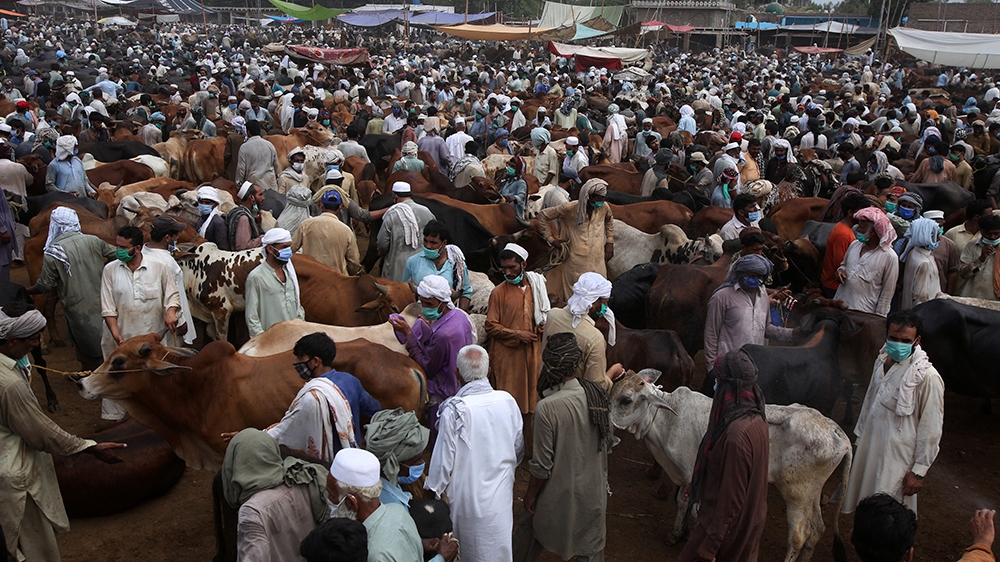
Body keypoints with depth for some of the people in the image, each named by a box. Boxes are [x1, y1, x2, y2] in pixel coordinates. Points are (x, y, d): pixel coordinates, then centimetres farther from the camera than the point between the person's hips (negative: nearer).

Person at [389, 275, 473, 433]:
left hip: (443, 397, -9)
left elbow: (427, 369, -21)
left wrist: (408, 334, -24)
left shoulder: (442, 335, -32)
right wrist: (429, 326, -2)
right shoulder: (460, 316, -4)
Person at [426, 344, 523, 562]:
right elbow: (519, 448, 2)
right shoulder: (507, 401, -11)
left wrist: (433, 490, 2)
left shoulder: (454, 411, -23)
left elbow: (444, 459, -15)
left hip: (466, 498, -3)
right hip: (501, 494, 3)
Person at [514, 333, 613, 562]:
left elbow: (542, 465, -21)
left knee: (528, 531, 24)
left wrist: (530, 495, -4)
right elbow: (607, 444, 2)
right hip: (593, 491, 4)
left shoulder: (547, 408, -29)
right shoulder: (597, 395, -13)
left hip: (558, 495, -4)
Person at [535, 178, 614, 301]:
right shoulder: (570, 208, -11)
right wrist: (551, 239, -2)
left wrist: (609, 242, 18)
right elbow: (543, 216, -2)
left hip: (598, 263, 4)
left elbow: (609, 220, 26)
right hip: (576, 263, -3)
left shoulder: (604, 208, 1)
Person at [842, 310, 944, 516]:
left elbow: (931, 429, -16)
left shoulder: (927, 377, -20)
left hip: (896, 458, -7)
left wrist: (919, 471, -13)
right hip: (870, 446, 7)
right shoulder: (883, 360, 3)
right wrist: (860, 436, 20)